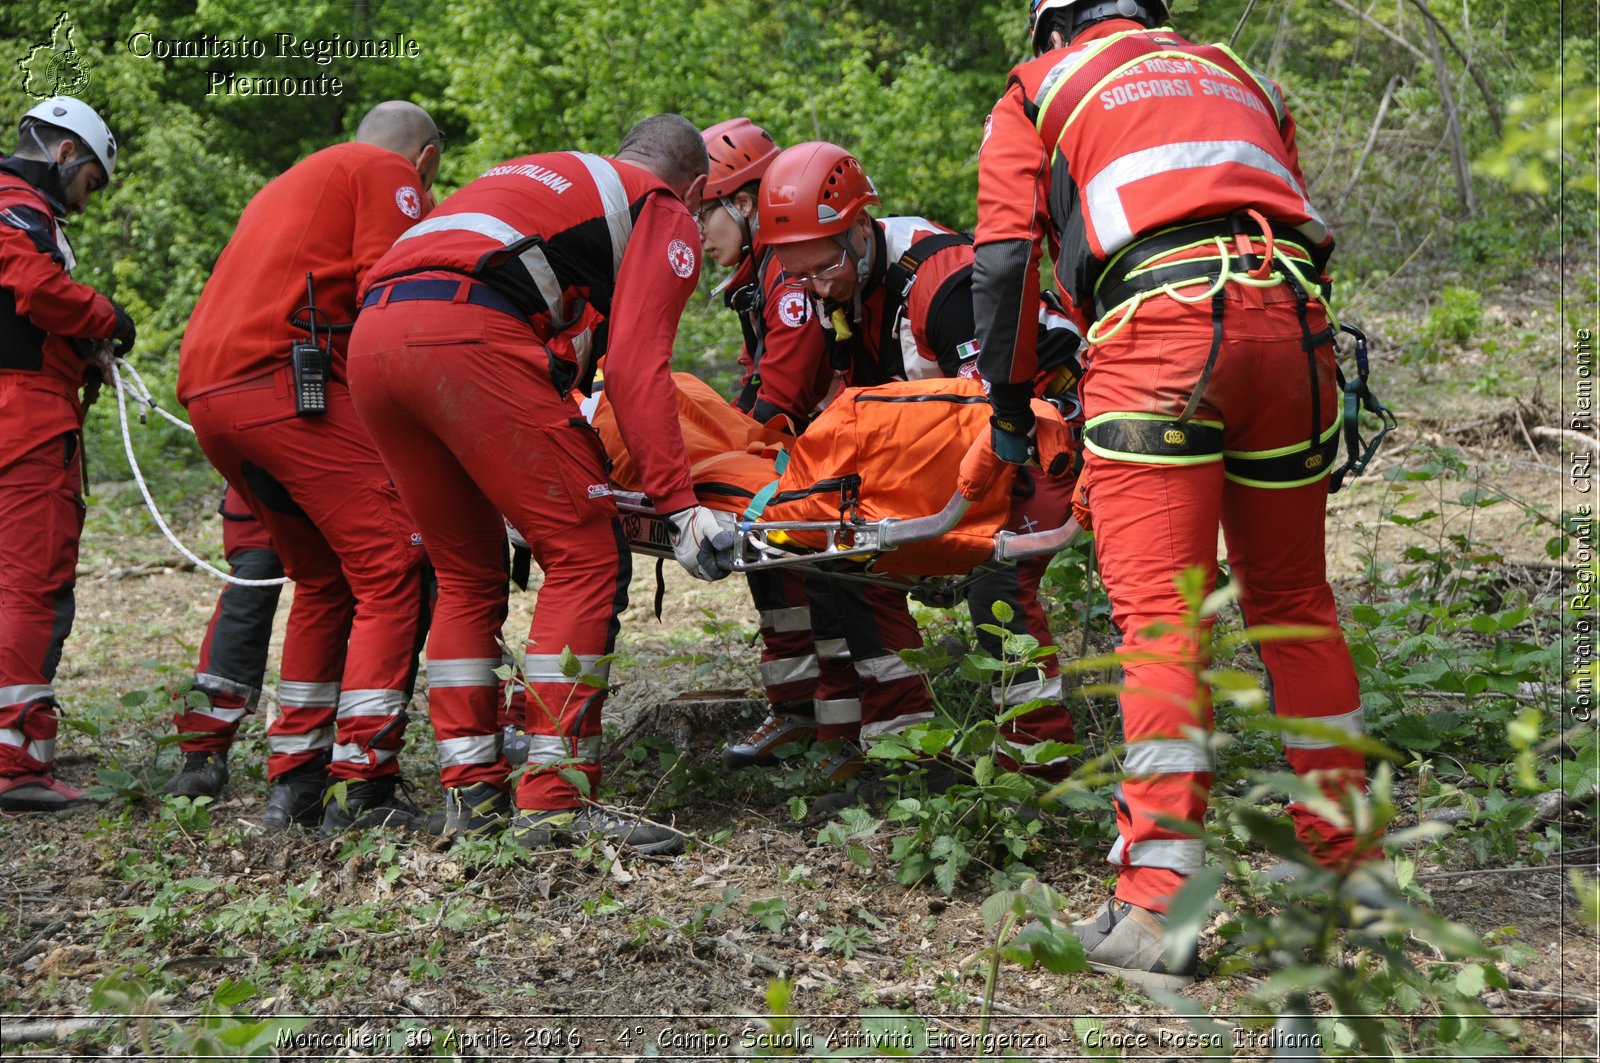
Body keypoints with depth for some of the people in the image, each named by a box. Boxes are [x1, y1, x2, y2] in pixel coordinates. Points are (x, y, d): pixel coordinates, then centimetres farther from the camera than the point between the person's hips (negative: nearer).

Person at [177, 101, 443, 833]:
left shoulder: (294, 182, 35)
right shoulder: (391, 173, 9)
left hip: (205, 392, 9)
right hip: (286, 379, -9)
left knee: (323, 581, 17)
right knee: (391, 573, -8)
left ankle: (294, 785, 15)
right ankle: (363, 791, -13)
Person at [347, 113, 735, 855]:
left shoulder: (537, 175, 38)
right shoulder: (665, 217, 15)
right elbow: (636, 370, 0)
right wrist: (678, 504, -3)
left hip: (370, 336, 8)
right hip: (467, 336, -8)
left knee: (469, 572, 17)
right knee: (586, 556, -2)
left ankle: (470, 794, 16)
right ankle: (554, 799, -5)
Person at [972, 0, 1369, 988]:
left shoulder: (1039, 91, 22)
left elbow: (1006, 261, 11)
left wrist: (1010, 405, 20)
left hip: (1158, 322, -4)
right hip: (1292, 318, 4)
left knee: (1160, 610, -7)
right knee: (1293, 599, 14)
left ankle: (1158, 908, -13)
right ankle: (1348, 864, 22)